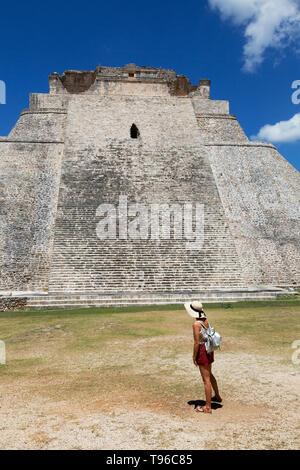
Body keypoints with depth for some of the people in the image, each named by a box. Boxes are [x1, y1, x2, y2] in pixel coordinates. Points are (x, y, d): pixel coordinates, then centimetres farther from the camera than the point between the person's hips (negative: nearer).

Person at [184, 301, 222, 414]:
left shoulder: (196, 324, -21)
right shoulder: (206, 321, 3)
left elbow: (197, 342, -20)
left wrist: (194, 357, -10)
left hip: (202, 350, -9)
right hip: (209, 349, 9)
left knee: (206, 379, 1)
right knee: (209, 374, 27)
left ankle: (208, 407, 12)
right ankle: (217, 396, 44)